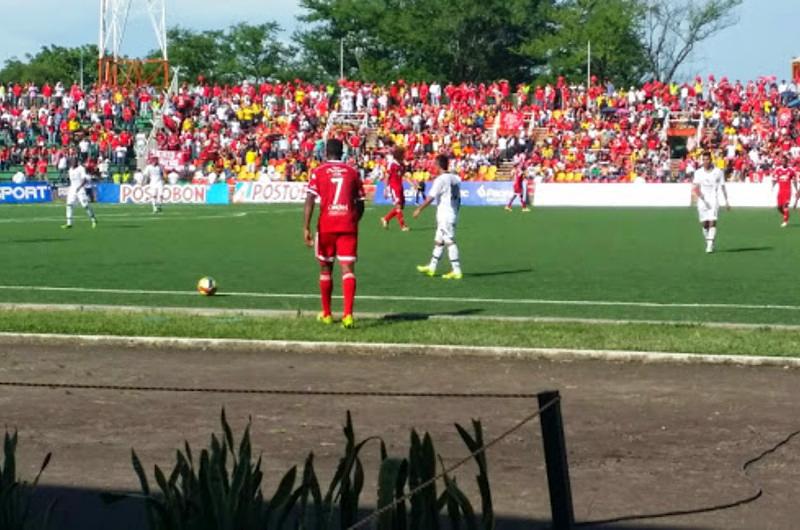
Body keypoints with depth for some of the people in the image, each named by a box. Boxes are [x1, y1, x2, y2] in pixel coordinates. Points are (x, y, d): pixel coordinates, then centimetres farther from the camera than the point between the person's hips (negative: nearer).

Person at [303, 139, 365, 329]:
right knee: (348, 268, -5)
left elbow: (310, 200, -9)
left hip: (326, 226, 0)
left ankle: (326, 314, 26)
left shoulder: (318, 172, 2)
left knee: (326, 268, 16)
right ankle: (348, 314, -22)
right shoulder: (352, 172, 7)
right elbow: (360, 204, 10)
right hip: (348, 226, 0)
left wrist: (306, 228, -12)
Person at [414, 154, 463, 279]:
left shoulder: (440, 180, -14)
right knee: (438, 241, 16)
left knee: (450, 242, -7)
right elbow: (458, 198, 13)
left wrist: (419, 209, -7)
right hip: (453, 214, 8)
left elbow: (430, 198, -17)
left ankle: (457, 271, -9)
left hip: (445, 216, -8)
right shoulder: (455, 178, 8)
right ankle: (431, 267, 24)